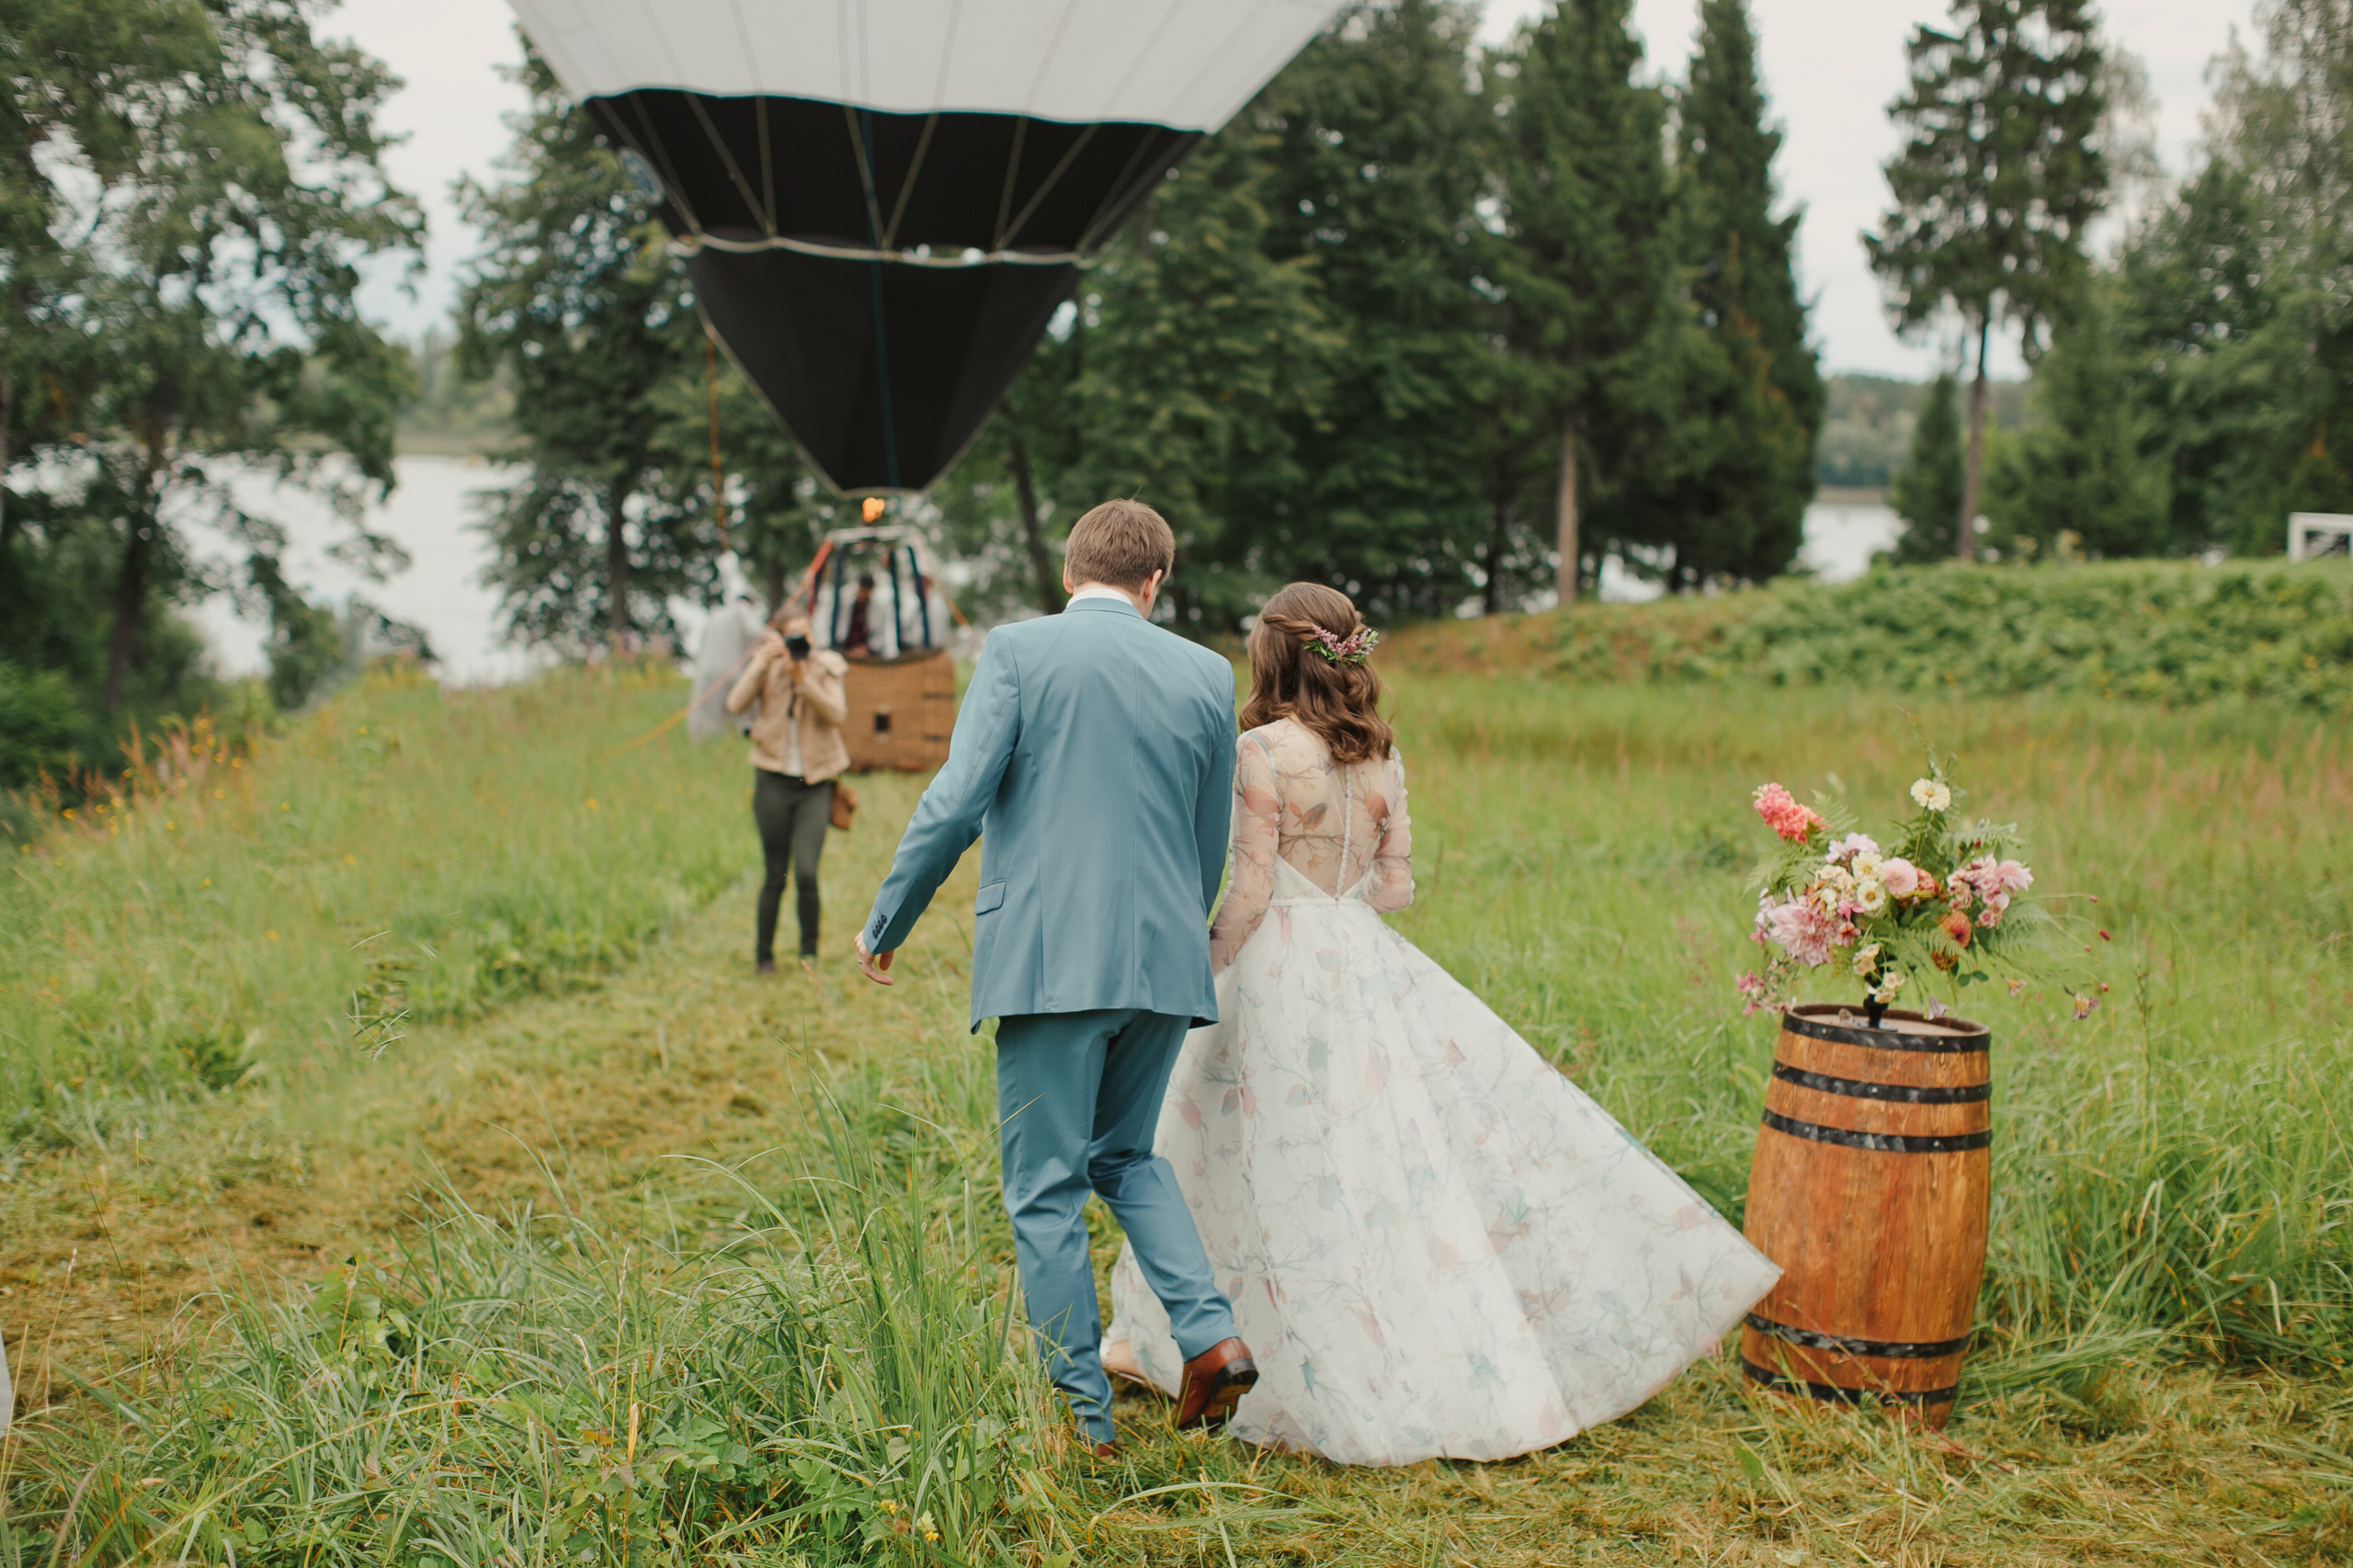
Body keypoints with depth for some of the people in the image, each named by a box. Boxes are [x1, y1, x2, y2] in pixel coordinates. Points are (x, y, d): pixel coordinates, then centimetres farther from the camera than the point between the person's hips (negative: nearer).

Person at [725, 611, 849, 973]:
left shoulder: (825, 667, 0)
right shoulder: (766, 665, 1)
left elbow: (837, 713, -13)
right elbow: (736, 704, -14)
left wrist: (802, 678, -23)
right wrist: (763, 663, -22)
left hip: (814, 784, 0)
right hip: (774, 781, 0)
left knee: (806, 873, -12)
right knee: (776, 876, 4)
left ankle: (810, 950, 9)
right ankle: (763, 954, 21)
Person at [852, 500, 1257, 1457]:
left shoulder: (1018, 650, -3)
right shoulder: (1207, 675, 8)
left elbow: (956, 804, -9)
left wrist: (884, 926, 3)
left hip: (1050, 958, -4)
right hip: (1166, 959, 4)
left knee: (1047, 1190, 6)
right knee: (1126, 1153, 23)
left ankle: (1085, 1420, 9)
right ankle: (1209, 1333, 6)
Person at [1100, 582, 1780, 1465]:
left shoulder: (1262, 751, -13)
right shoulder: (1380, 754, 5)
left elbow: (1251, 894, -14)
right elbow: (1396, 886, 8)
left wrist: (1197, 976, -2)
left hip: (1280, 971, -5)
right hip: (1368, 965, 5)